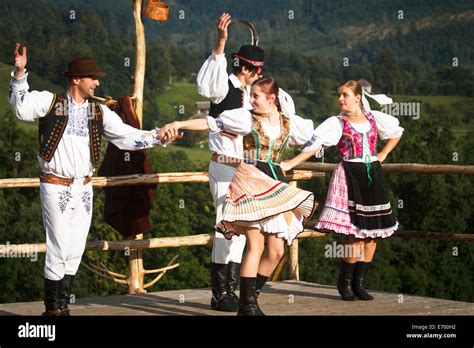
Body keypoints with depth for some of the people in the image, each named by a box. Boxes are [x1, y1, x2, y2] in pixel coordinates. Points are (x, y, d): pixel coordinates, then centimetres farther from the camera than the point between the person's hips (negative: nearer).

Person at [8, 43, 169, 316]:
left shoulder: (99, 112, 10)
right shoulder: (50, 102, -2)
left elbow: (126, 136, 6)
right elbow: (22, 106, -14)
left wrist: (157, 137, -6)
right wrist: (20, 73, -26)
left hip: (84, 188, 5)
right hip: (56, 188, -5)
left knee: (75, 252, 9)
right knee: (59, 250, -8)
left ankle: (63, 306, 20)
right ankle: (53, 309, 2)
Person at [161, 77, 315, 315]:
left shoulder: (290, 124, 7)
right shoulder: (246, 118, -1)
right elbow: (210, 123, -6)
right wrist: (179, 124, -16)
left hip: (275, 187, 5)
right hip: (250, 184, -5)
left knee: (276, 251, 1)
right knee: (256, 245, -12)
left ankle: (251, 299, 15)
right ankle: (247, 305, -8)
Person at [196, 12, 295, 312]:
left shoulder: (253, 92, 12)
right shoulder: (225, 86, -10)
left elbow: (288, 109, 15)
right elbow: (206, 85, -35)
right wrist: (221, 44, -43)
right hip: (225, 166, -8)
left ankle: (231, 290, 17)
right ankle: (219, 295, -8)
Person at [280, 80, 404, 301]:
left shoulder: (374, 118, 10)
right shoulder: (337, 123, 0)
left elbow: (396, 132, 26)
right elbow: (314, 146, -10)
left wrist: (383, 154, 13)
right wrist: (290, 164, -21)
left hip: (373, 177, 4)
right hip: (349, 177, -4)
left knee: (372, 234, 2)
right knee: (357, 235, -11)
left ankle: (358, 283, 11)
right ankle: (345, 282, 5)